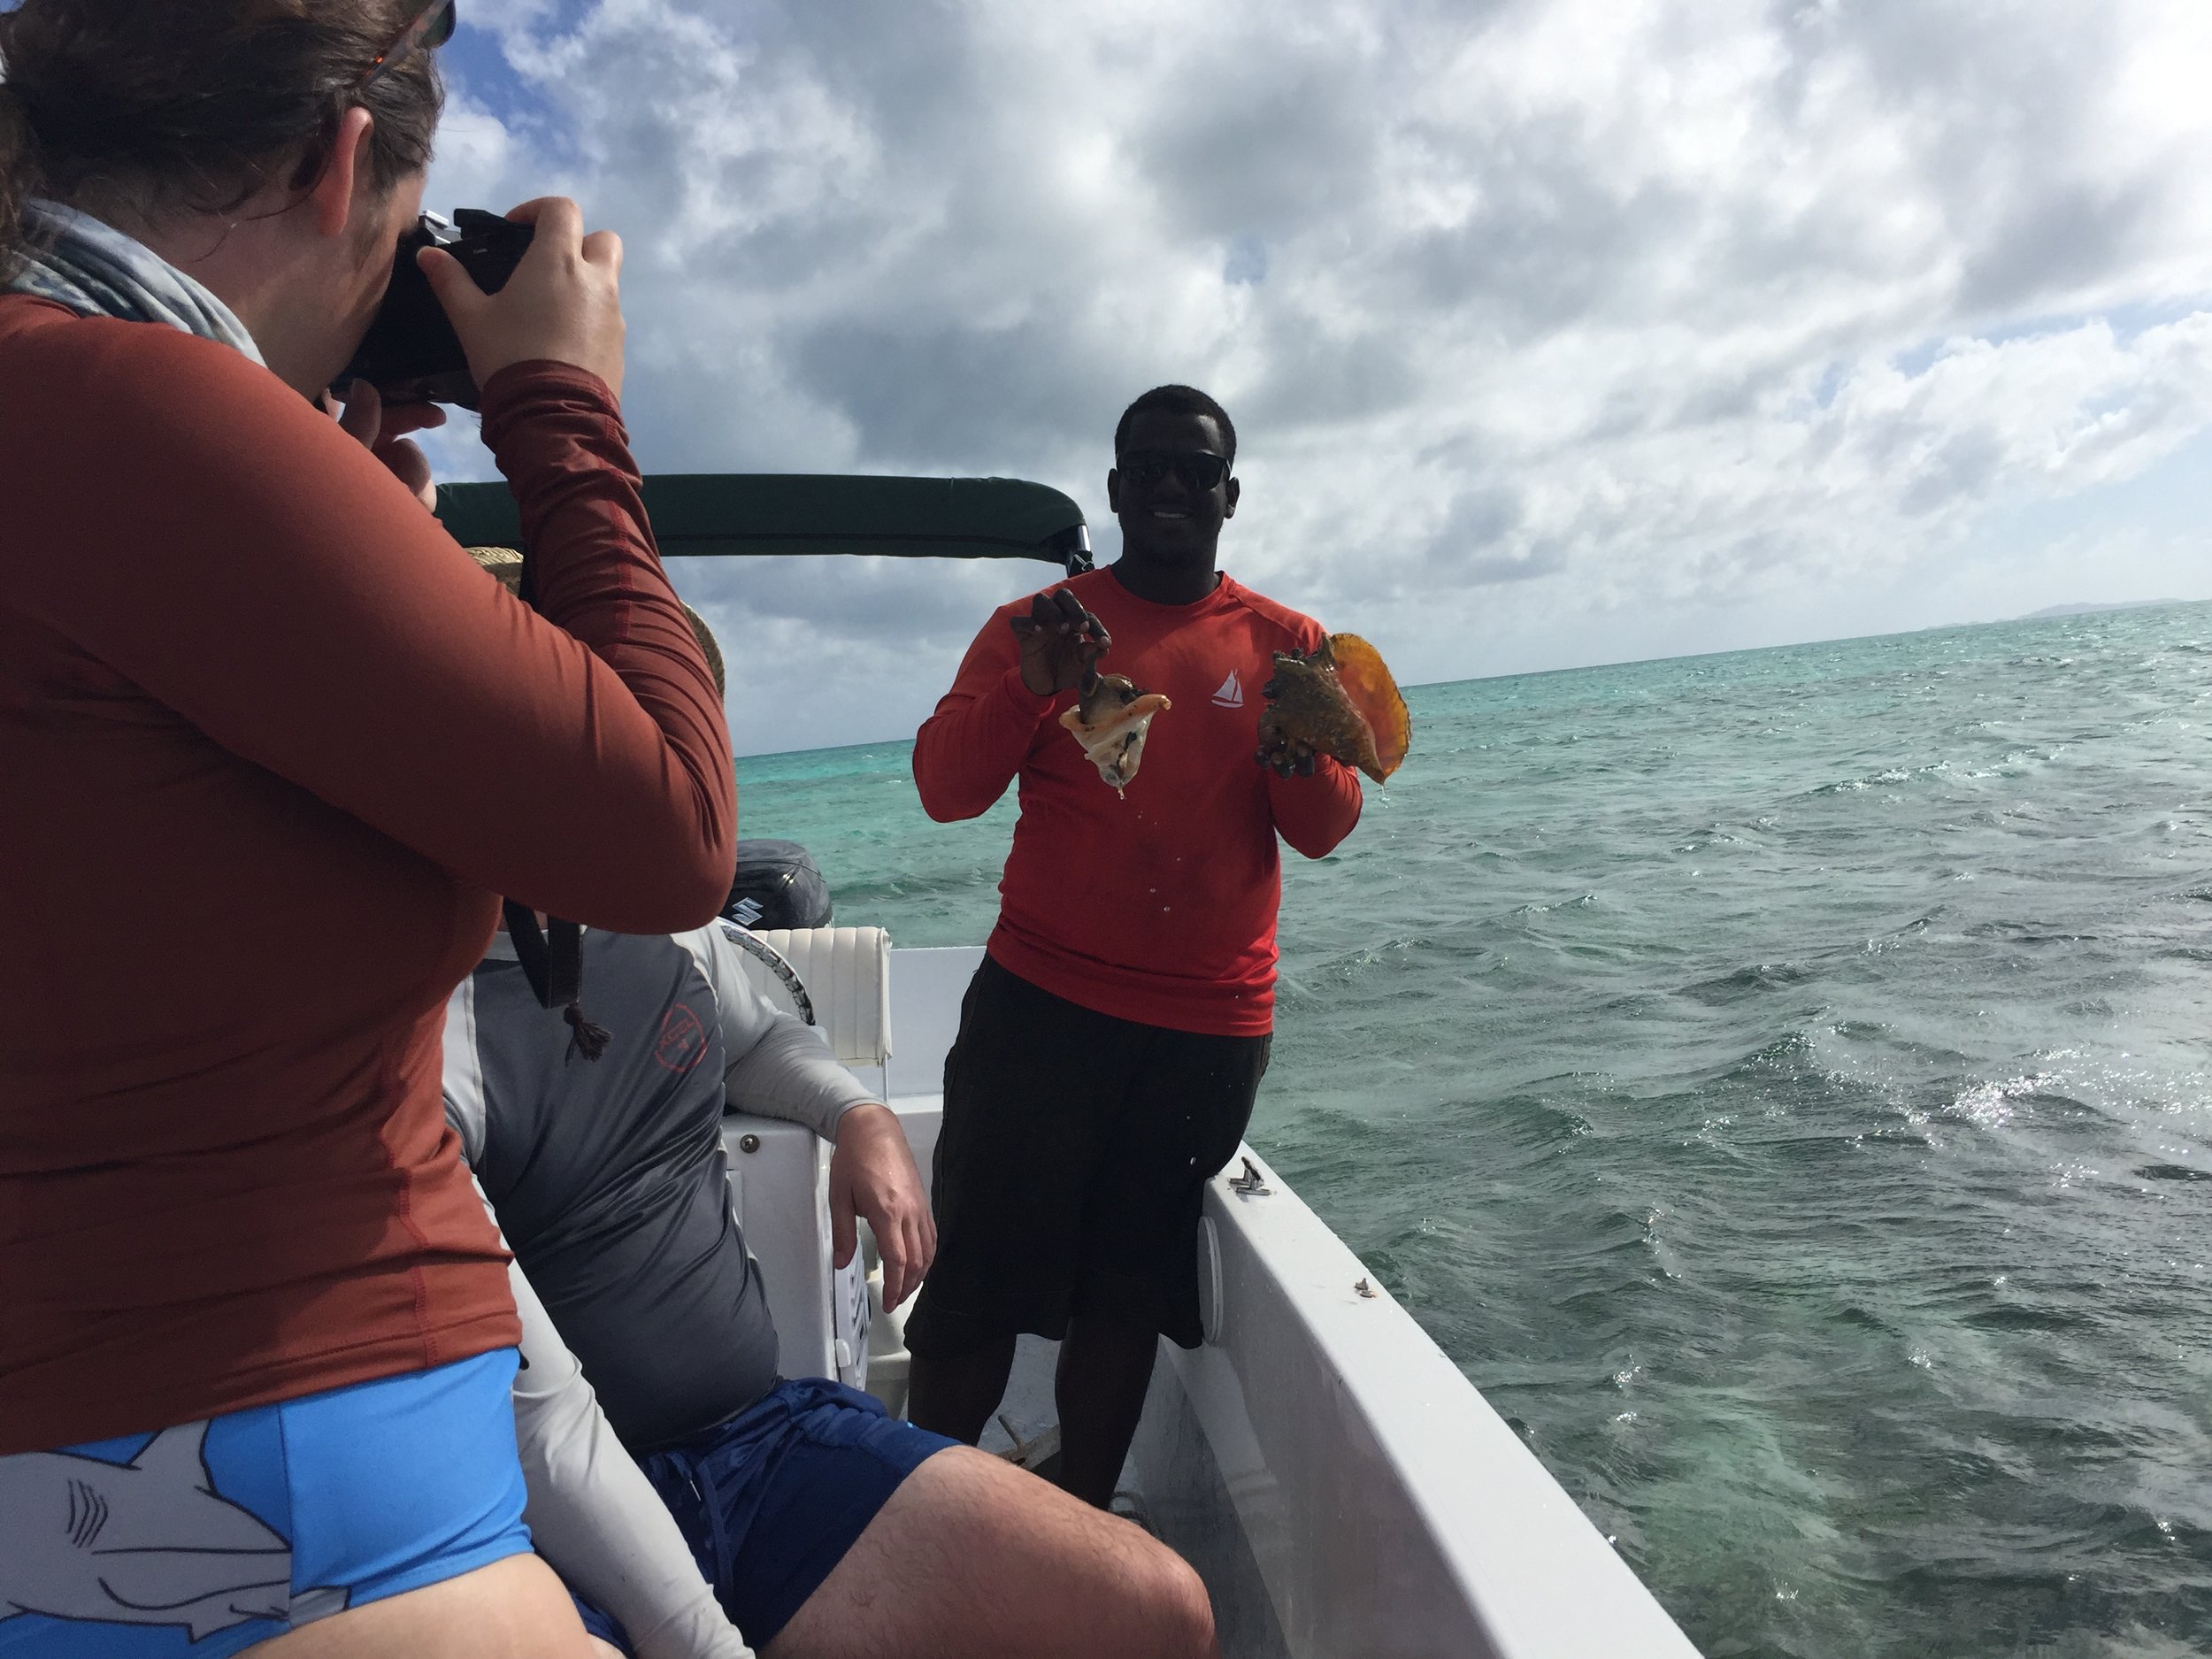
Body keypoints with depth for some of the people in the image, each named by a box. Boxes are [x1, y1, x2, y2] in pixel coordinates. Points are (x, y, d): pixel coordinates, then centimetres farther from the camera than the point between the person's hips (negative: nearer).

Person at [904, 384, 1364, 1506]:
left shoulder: (1285, 644, 9)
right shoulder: (1036, 625, 6)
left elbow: (1326, 833, 4)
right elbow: (944, 792, -3)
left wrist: (1299, 751, -17)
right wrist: (1031, 692, -20)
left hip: (1213, 1028, 2)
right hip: (1042, 1003, -1)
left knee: (1129, 1298, 10)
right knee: (980, 1286, 0)